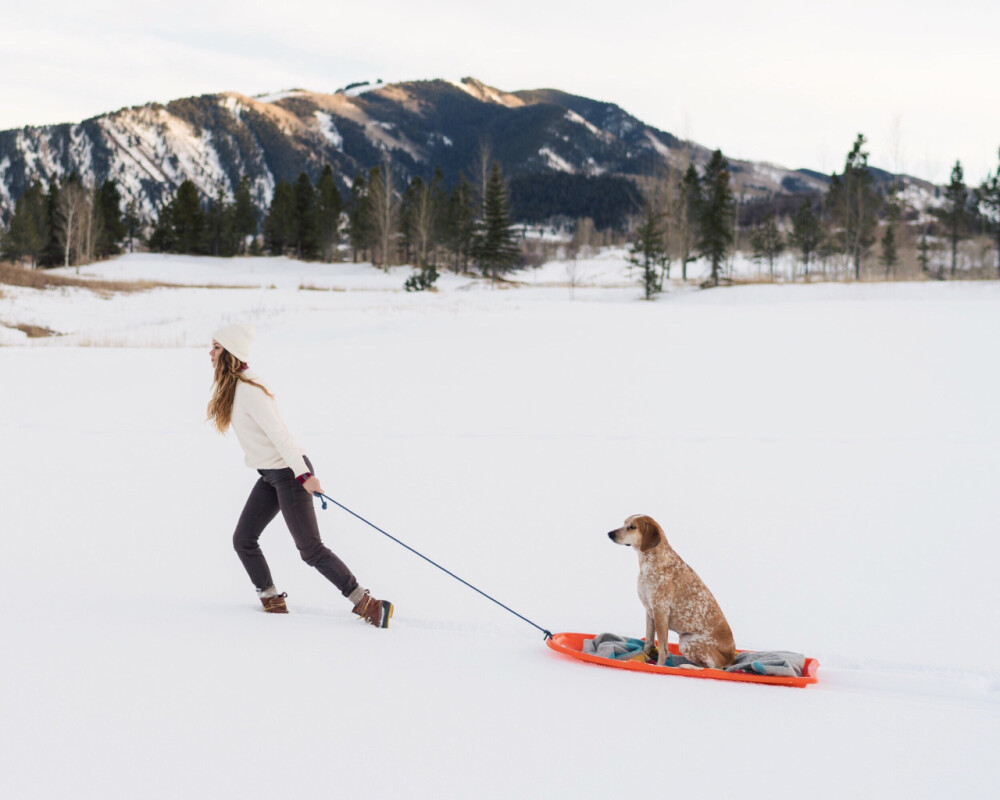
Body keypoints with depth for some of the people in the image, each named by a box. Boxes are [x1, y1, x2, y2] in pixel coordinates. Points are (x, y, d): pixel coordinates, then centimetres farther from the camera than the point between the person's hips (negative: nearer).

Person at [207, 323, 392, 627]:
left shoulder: (248, 390, -21)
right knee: (243, 540, 8)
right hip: (269, 475, 10)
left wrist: (303, 474, -33)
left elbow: (278, 433, -28)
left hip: (289, 472, -10)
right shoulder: (231, 386, 9)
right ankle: (273, 603, 17)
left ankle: (367, 604, -3)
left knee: (310, 549, -9)